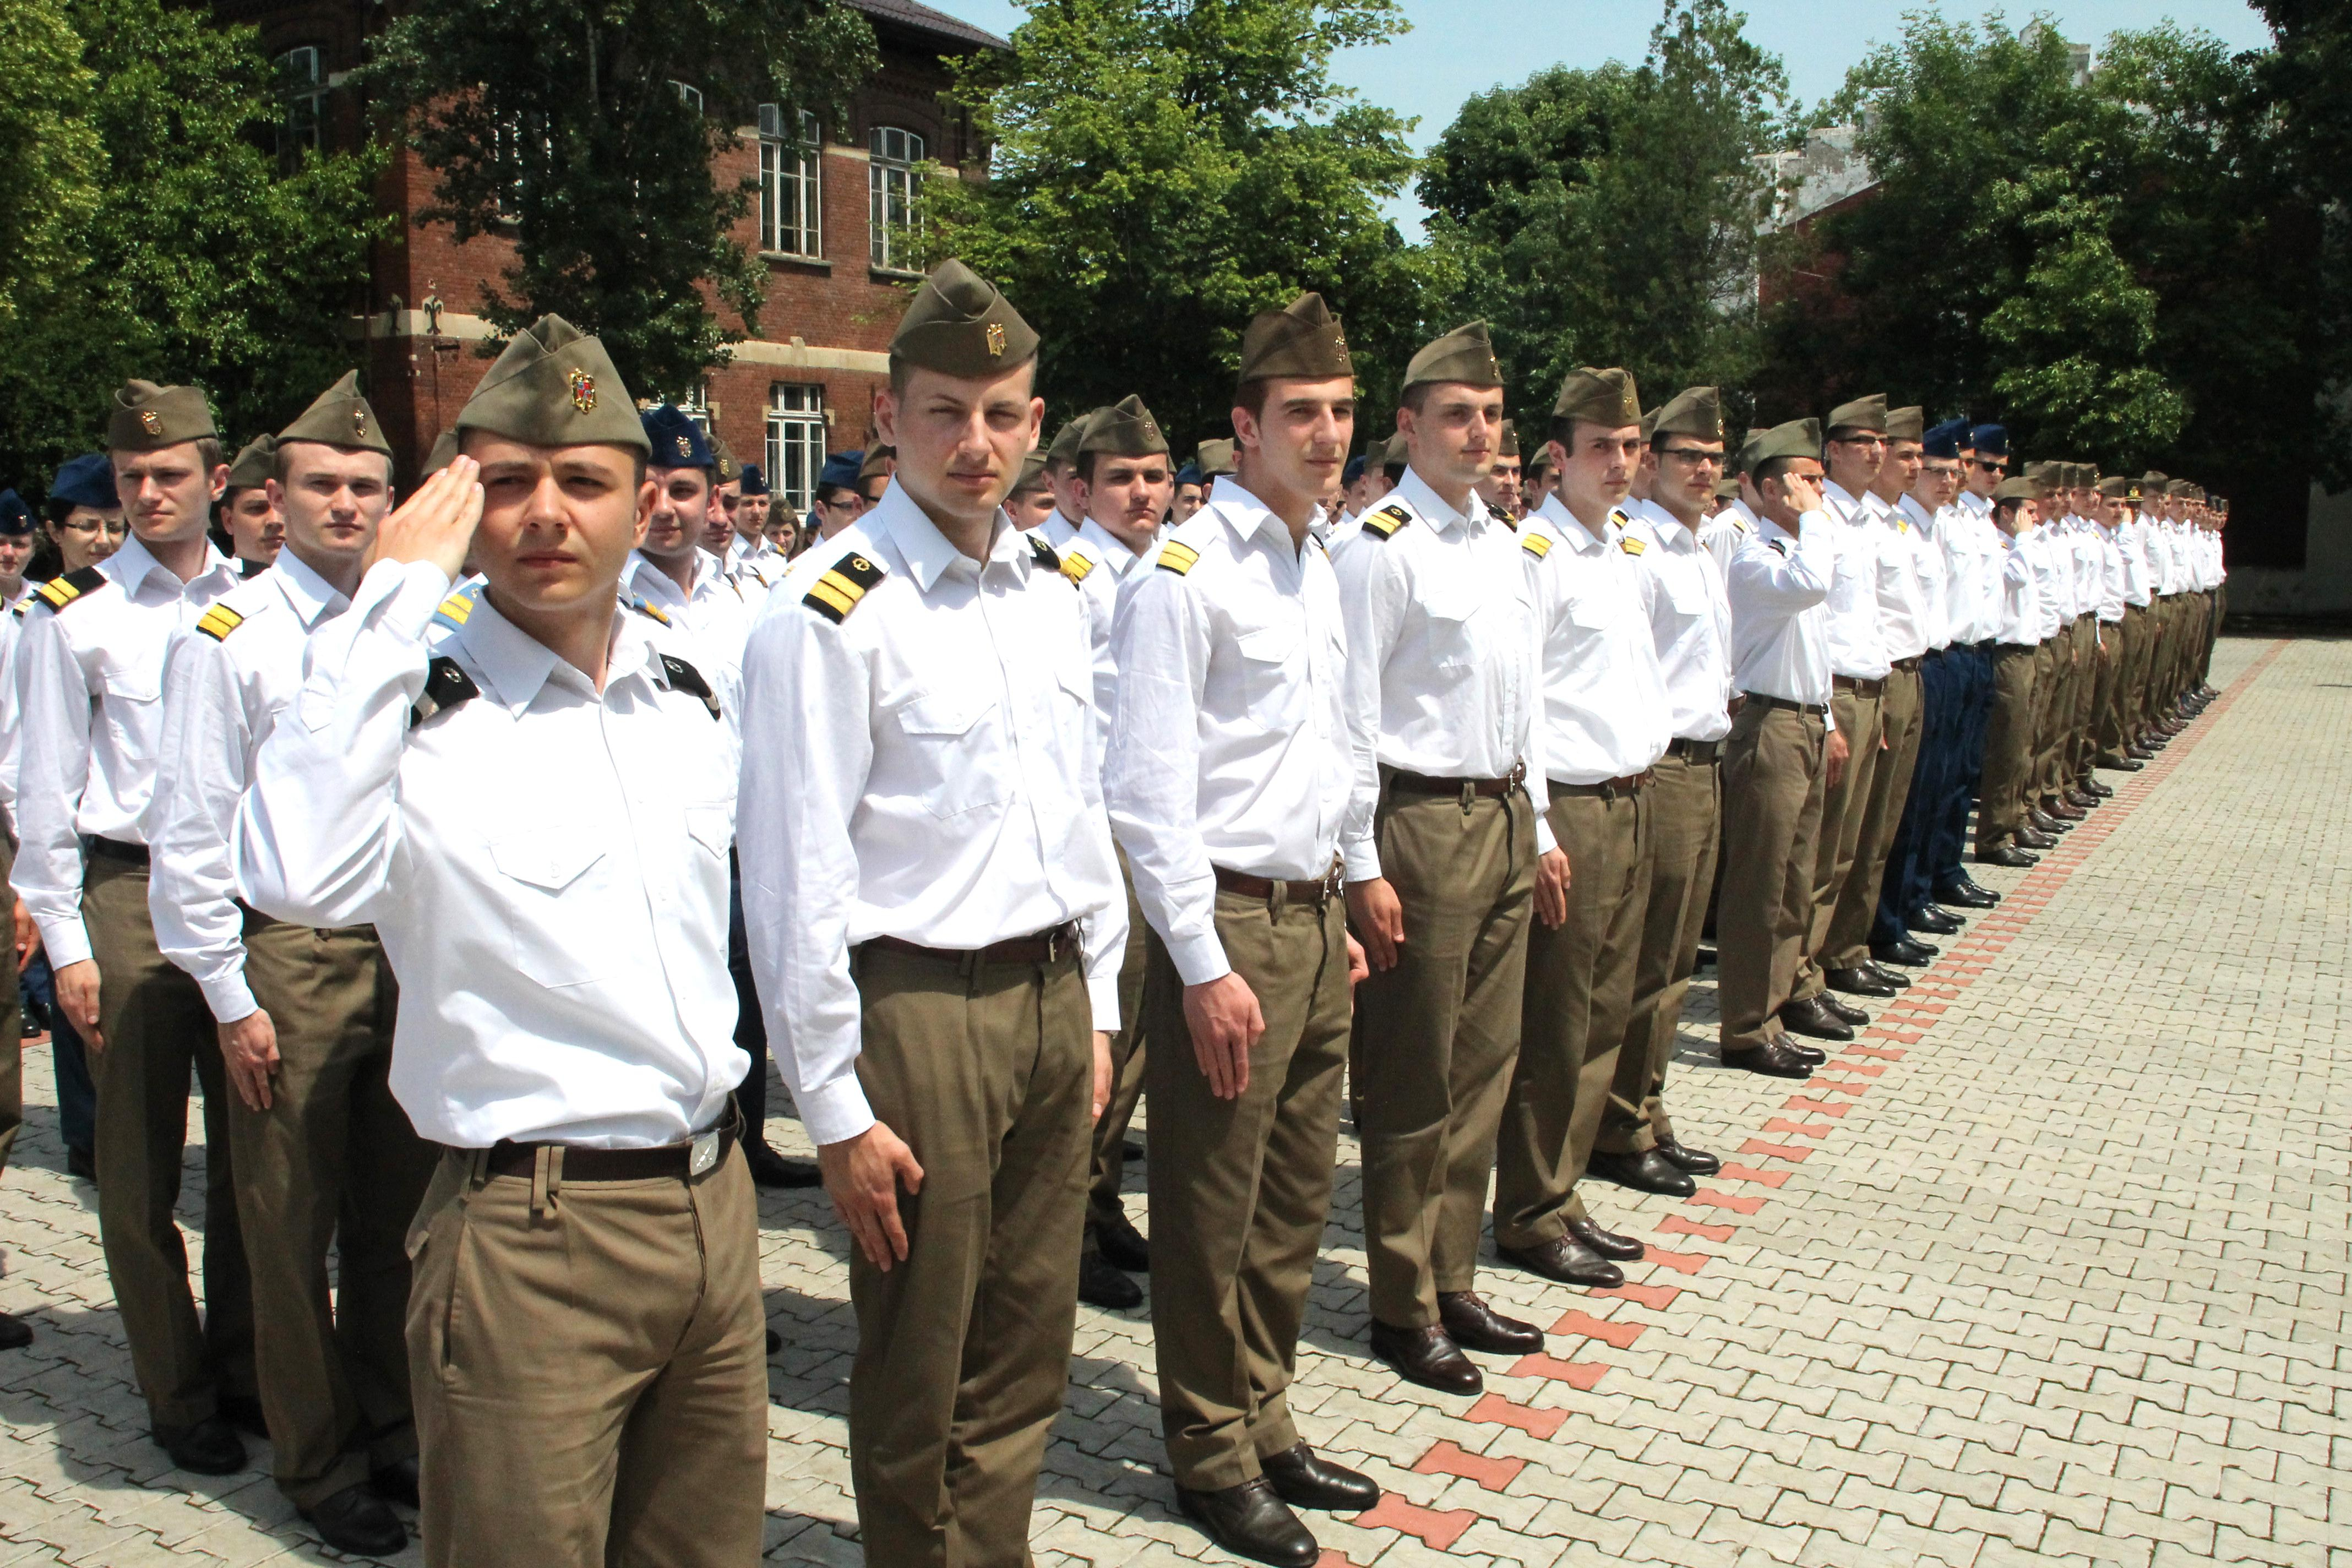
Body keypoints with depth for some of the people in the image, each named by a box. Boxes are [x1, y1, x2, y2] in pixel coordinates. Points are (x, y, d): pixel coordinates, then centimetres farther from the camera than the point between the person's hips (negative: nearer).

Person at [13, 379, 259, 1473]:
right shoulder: (76, 617, 0)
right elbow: (45, 793, 1)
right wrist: (66, 942, -3)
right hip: (130, 894, -2)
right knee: (140, 1168, 6)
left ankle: (245, 1367, 26)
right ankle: (178, 1394, 20)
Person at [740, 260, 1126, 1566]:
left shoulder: (1053, 590, 9)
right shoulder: (831, 614, -14)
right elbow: (795, 879, -14)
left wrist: (1096, 1004, 15)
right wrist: (837, 1109, -13)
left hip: (1054, 1001, 7)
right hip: (917, 1013, -6)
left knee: (1025, 1359, 19)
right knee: (919, 1385, 9)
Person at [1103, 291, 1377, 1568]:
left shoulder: (1318, 568, 14)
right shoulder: (1186, 575, -13)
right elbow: (1149, 791, -17)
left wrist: (1339, 916, 18)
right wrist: (1205, 965, -18)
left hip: (1314, 917, 8)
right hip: (1229, 925, -8)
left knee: (1295, 1200, 17)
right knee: (1212, 1213, 5)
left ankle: (1266, 1427, 34)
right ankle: (1211, 1457, 23)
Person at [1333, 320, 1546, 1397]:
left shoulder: (1505, 547, 14)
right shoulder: (1379, 548, -11)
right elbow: (1352, 714, -14)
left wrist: (1538, 822, 17)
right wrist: (1363, 866, -16)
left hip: (1506, 818, 8)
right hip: (1423, 823, -8)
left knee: (1484, 1066, 14)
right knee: (1413, 1084, 1)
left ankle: (1454, 1280, 27)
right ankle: (1403, 1308, 16)